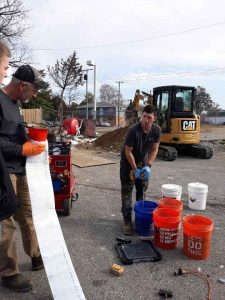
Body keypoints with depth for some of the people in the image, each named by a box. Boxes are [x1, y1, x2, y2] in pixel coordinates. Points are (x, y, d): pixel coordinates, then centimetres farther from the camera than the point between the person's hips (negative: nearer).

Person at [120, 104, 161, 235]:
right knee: (127, 191, -4)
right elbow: (128, 152, -23)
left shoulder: (157, 130, -15)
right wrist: (135, 169, -20)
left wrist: (148, 166, -17)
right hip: (128, 162, -4)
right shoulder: (134, 130, -30)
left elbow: (154, 149, -7)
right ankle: (127, 221, 3)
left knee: (142, 190, 11)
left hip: (143, 162, 5)